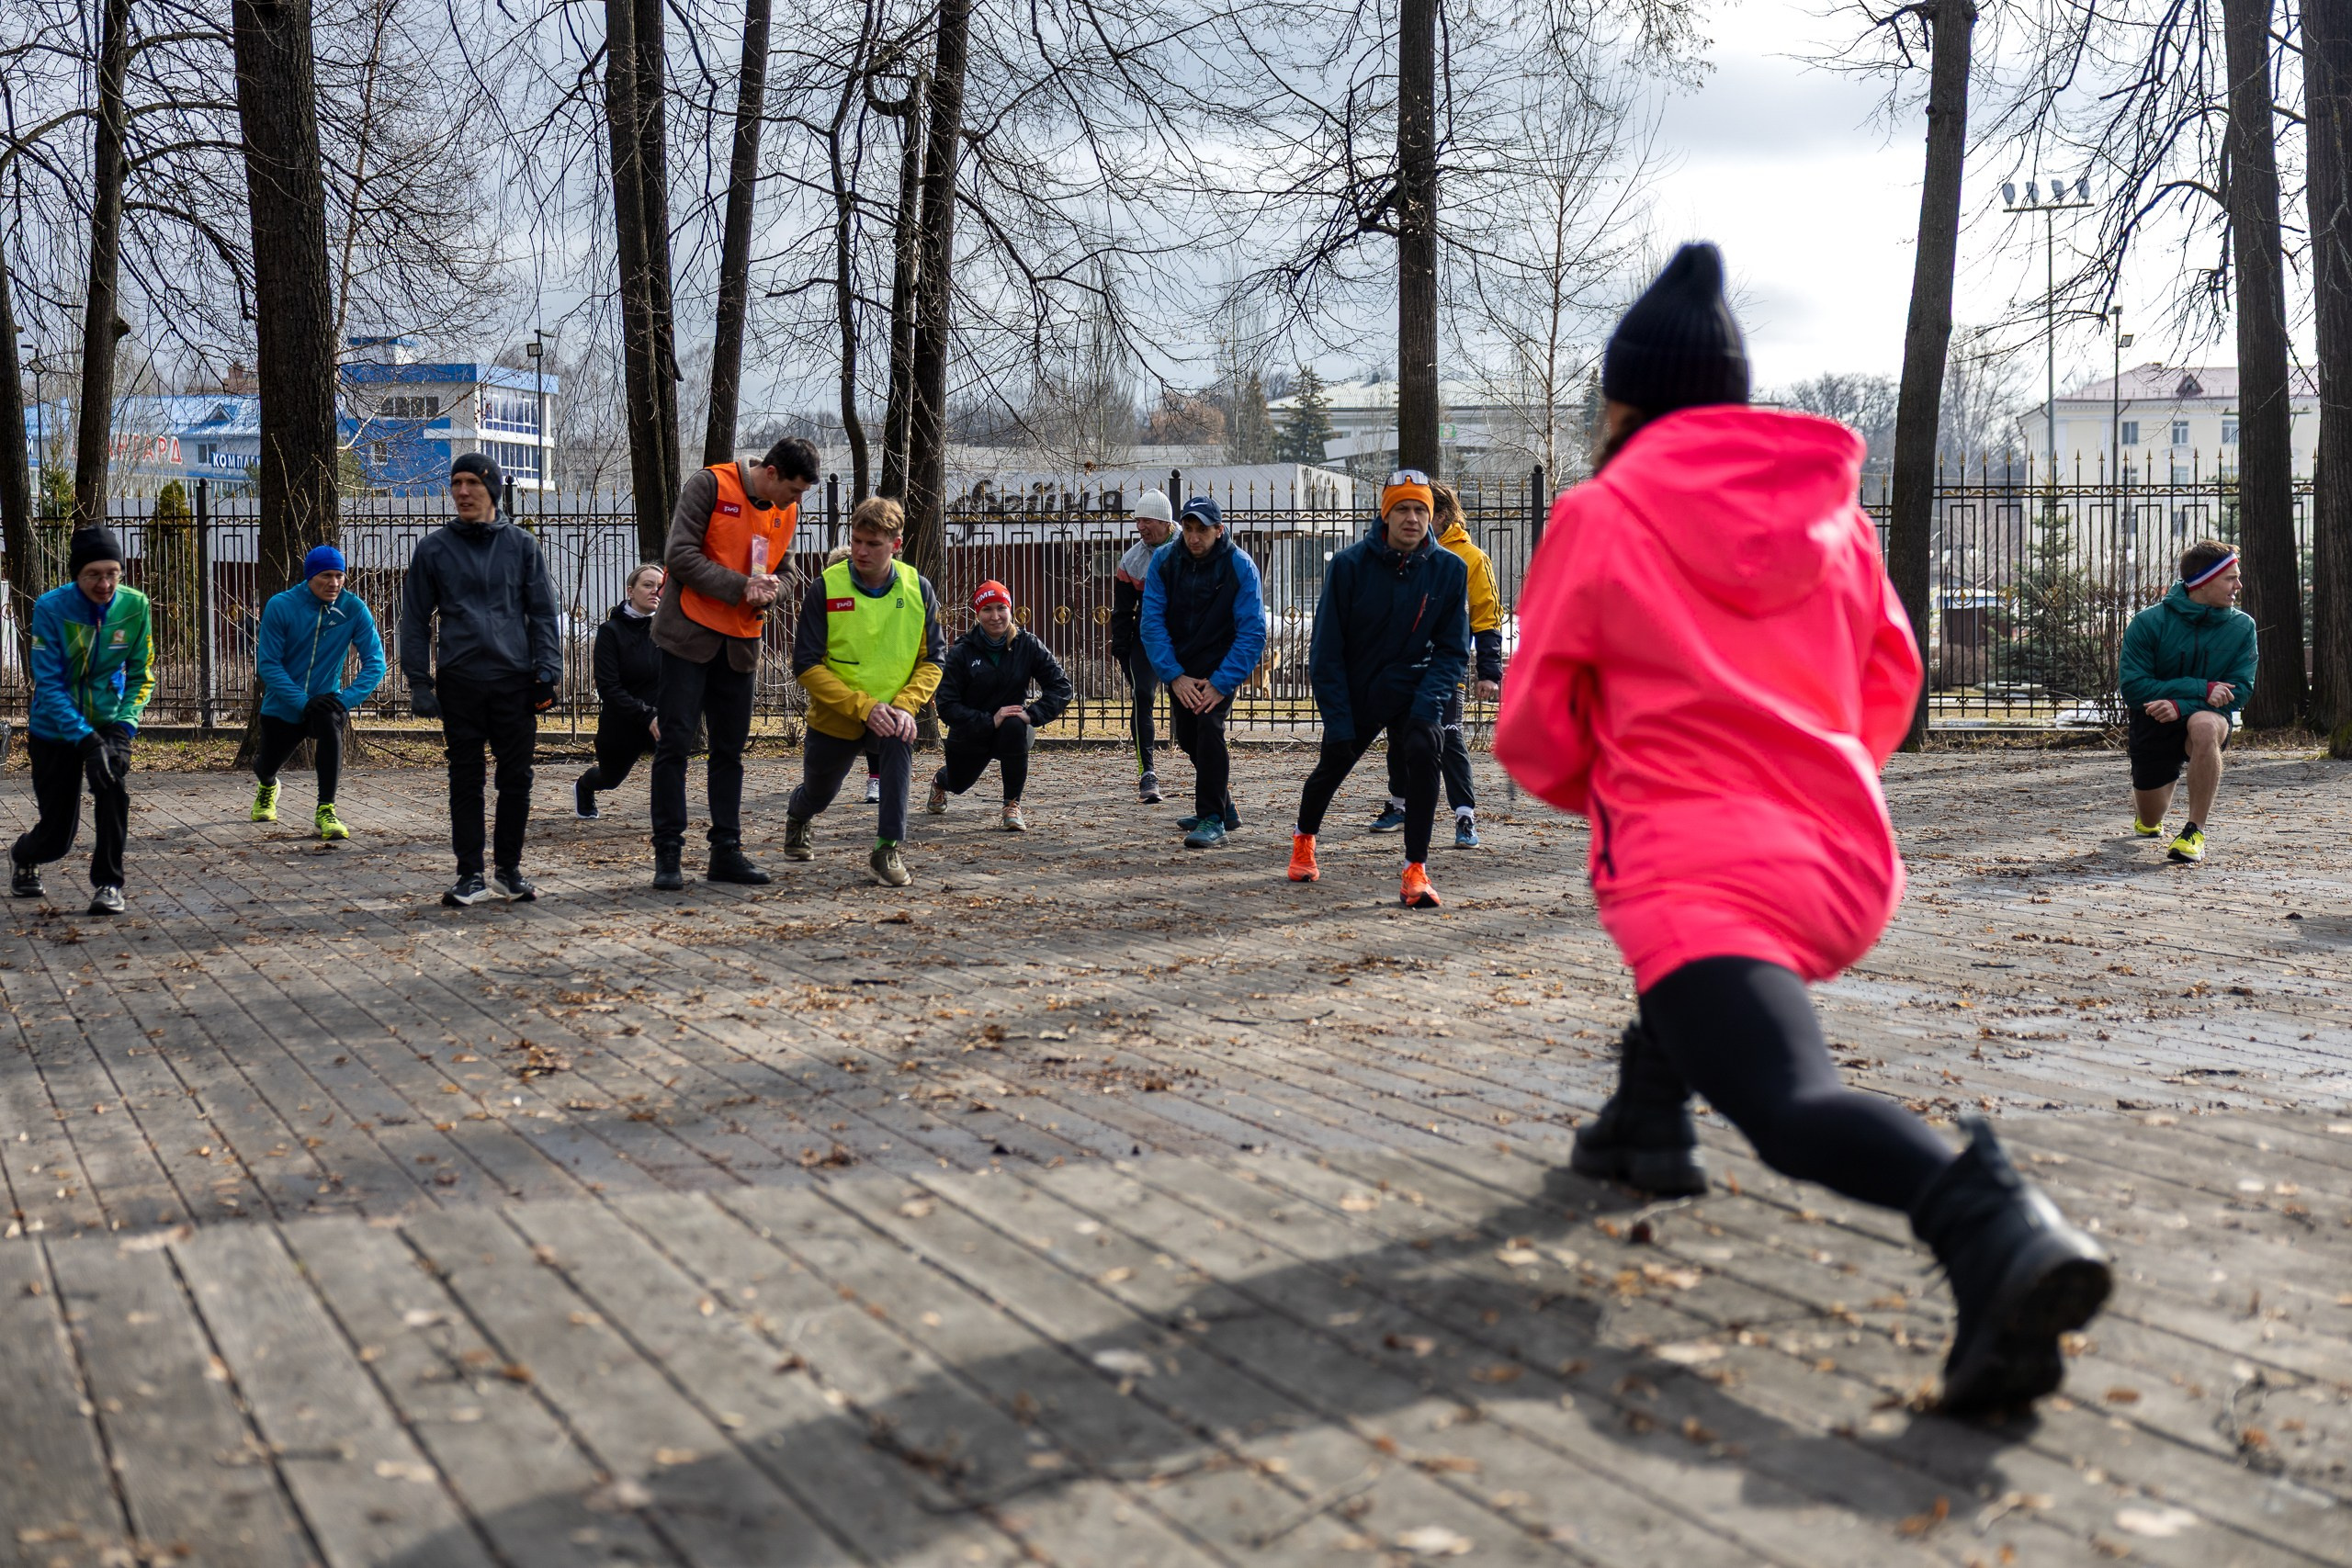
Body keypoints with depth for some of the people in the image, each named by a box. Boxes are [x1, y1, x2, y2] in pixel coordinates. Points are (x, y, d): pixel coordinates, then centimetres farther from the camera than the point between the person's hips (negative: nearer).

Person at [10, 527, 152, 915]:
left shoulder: (134, 605, -13)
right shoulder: (51, 608, -20)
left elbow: (140, 676, -3)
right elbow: (48, 685, -21)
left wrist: (123, 728, -18)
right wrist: (86, 739, -32)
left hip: (108, 722, 2)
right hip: (54, 728, -1)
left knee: (114, 788, -29)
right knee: (57, 836, 4)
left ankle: (107, 883, -12)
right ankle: (23, 856, 42)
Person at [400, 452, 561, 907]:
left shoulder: (521, 545, 8)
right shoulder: (433, 548, 6)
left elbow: (542, 612, 9)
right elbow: (415, 618, 8)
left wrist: (546, 673, 0)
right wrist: (419, 682, 1)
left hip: (515, 681, 0)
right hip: (459, 683, 0)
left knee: (516, 779, 3)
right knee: (465, 781, 2)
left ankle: (509, 870, 16)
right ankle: (471, 875, 9)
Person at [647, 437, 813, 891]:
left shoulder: (787, 512, 8)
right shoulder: (710, 486, -11)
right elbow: (680, 555, -16)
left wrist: (769, 591, -8)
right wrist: (740, 585, -22)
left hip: (741, 643, 6)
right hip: (689, 633, -6)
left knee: (730, 749, 8)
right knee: (676, 742, -5)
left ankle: (726, 851, 14)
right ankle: (668, 852, -1)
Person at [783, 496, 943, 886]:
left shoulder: (917, 588, -10)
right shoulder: (826, 588, -16)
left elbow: (931, 660, -5)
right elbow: (807, 664, -16)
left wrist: (905, 706, -22)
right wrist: (863, 706, -25)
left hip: (890, 712, 0)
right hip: (835, 715, 0)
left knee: (899, 743, -33)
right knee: (818, 793, 17)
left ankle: (888, 848, -24)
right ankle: (797, 817, 58)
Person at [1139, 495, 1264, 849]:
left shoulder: (1240, 566, -18)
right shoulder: (1163, 560, -10)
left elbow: (1252, 633, -19)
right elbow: (1152, 622, -12)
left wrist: (1221, 683, -27)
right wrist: (1174, 676, -21)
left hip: (1222, 663, -5)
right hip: (1179, 664, 5)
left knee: (1209, 723, -24)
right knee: (1187, 736, 14)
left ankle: (1213, 819, -19)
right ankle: (1223, 808, 35)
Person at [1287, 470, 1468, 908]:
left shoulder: (1450, 569, -10)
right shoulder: (1349, 564, -15)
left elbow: (1452, 649, -3)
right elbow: (1326, 650, -10)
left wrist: (1428, 702, -19)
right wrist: (1337, 721, -15)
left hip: (1413, 690, 0)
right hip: (1355, 693, 0)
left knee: (1423, 750, -27)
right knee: (1332, 766, 16)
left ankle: (1416, 870, -20)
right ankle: (1304, 837, 50)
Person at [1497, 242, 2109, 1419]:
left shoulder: (1598, 519, 0)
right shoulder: (1832, 509, 14)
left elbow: (1533, 741, 3)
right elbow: (1890, 677, 23)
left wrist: (1605, 790, 24)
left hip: (1700, 869, -7)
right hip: (1851, 870, 7)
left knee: (1793, 1107, -23)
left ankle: (1987, 1224, -50)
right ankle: (1648, 1120, 40)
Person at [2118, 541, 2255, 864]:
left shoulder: (2242, 626, -9)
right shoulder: (2149, 622, -14)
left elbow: (2240, 690, -13)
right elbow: (2133, 688, -19)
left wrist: (2181, 706, -27)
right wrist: (2200, 689, -28)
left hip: (2210, 716, -1)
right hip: (2154, 723, 1)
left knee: (2203, 726, -40)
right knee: (2149, 822, 8)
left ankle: (2195, 832, -29)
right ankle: (2168, 782, 49)